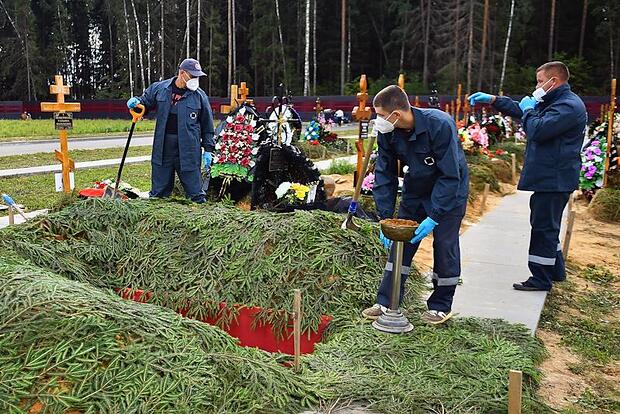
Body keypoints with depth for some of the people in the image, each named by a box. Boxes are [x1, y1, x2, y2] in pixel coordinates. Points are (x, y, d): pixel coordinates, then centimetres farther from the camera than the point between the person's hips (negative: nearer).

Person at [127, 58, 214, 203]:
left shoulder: (200, 96, 1)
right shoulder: (159, 89, 5)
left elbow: (207, 125, 6)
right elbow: (145, 102, 21)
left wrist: (208, 150, 4)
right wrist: (136, 101, -3)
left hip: (188, 149, -2)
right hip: (162, 147, 2)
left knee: (194, 189, 2)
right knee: (158, 192, 12)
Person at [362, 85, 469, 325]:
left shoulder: (440, 125, -31)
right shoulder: (387, 133, -15)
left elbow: (449, 176, -28)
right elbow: (384, 175, -9)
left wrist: (434, 217, -30)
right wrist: (385, 217, -14)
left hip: (448, 192, -5)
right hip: (414, 191, 5)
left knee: (445, 247, 0)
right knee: (400, 243, 3)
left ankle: (441, 306, 18)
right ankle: (386, 303, 12)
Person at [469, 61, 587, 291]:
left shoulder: (569, 106, -16)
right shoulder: (554, 103, 18)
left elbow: (538, 130, -26)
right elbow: (521, 110, 26)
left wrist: (529, 111, -7)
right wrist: (492, 100, 18)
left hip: (554, 180, -11)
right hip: (549, 178, 11)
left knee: (543, 227, -4)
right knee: (547, 226, 19)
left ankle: (541, 279, 5)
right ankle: (555, 271, 31)